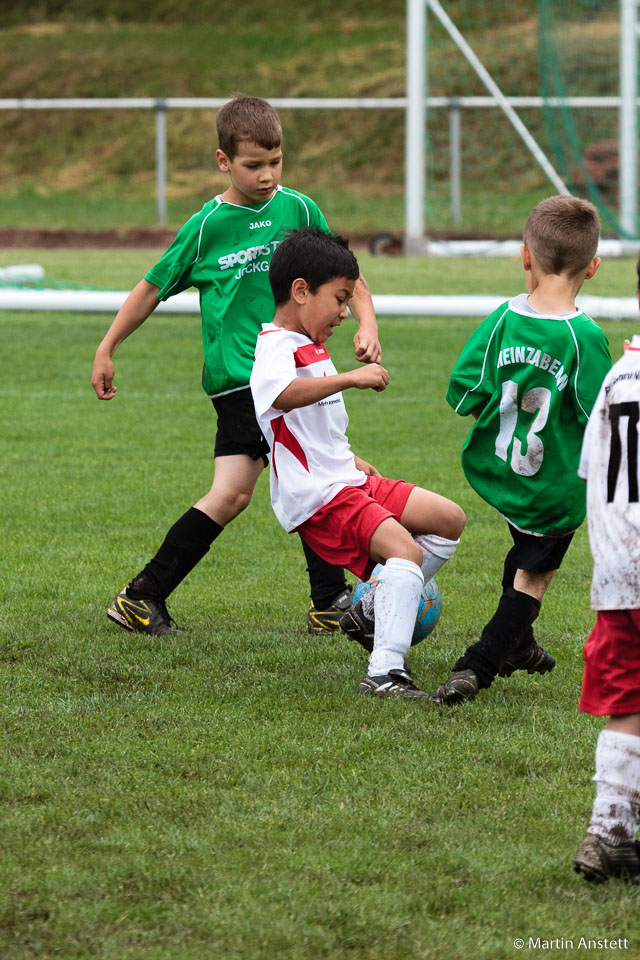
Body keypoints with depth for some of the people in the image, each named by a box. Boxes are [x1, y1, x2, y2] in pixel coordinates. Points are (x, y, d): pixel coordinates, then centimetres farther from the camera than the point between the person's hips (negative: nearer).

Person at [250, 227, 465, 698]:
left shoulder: (312, 347, 20)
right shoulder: (276, 346, -14)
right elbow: (283, 395, -39)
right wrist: (351, 377, -42)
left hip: (347, 480, 10)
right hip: (316, 498, -10)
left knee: (449, 519, 8)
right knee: (405, 550, -26)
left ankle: (377, 609, 15)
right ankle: (385, 672, -31)